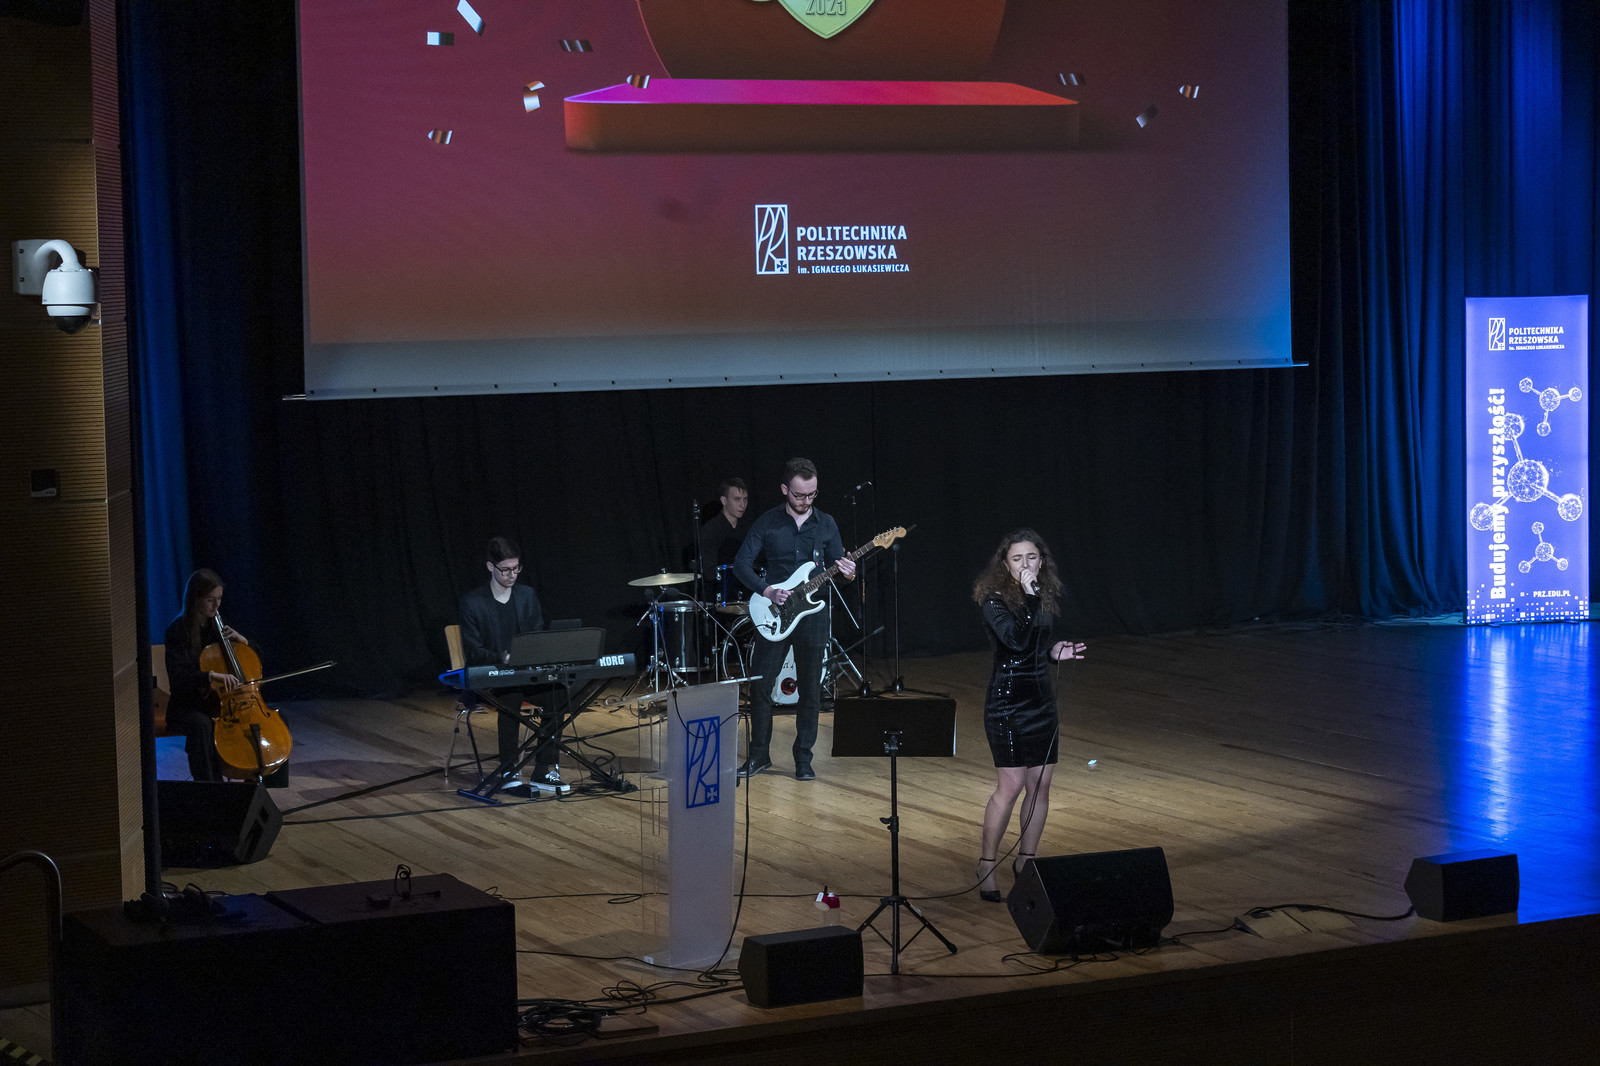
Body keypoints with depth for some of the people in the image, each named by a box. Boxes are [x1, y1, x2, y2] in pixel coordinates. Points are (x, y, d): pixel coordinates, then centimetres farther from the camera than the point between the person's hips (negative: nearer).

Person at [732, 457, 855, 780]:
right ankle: (759, 754, 15)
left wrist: (846, 573, -15)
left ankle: (803, 759, 14)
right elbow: (741, 564, -3)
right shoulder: (767, 523, -2)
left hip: (813, 615, 1)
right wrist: (767, 592, -16)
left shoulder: (826, 524, 4)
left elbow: (837, 565, 9)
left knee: (810, 690, 4)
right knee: (761, 684, 0)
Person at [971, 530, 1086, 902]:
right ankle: (986, 867, 2)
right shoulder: (995, 601, -13)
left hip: (1041, 700, 7)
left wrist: (1054, 652, 4)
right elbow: (1017, 640, -29)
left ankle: (1026, 860, 21)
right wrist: (1028, 596, -29)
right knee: (1010, 786, -8)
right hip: (1006, 700, -7)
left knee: (1041, 785, 8)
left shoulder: (1042, 598, 9)